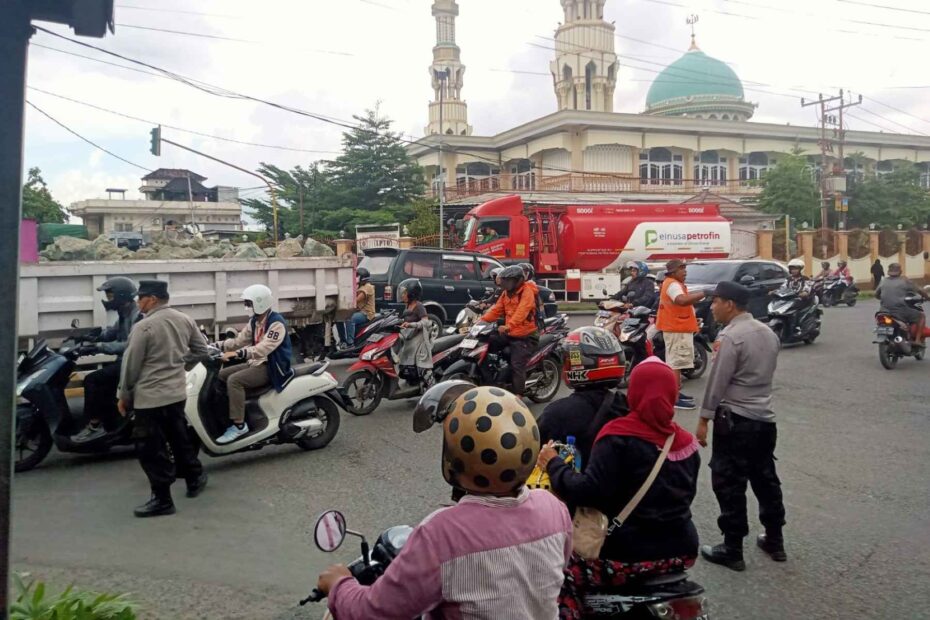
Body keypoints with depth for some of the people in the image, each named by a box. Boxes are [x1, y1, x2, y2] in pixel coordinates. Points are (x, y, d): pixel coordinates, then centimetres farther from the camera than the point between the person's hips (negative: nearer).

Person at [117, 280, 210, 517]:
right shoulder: (185, 320, 3)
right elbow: (202, 350, 12)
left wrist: (124, 396, 1)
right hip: (177, 392, 7)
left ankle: (162, 499, 9)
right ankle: (195, 477, 37)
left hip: (149, 397, -7)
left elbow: (131, 364, -11)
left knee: (153, 449, 2)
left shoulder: (144, 327, -17)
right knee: (179, 437, 24)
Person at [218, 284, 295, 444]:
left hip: (271, 367, -10)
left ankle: (239, 425, -24)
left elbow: (264, 348, -32)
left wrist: (237, 353, -41)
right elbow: (240, 341, 12)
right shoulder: (254, 321, 12)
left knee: (234, 380, -26)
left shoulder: (277, 323, -19)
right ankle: (222, 417, 8)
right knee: (220, 375, 4)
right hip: (256, 363, 10)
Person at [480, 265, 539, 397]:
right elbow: (496, 309, 8)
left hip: (524, 336, -8)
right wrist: (482, 320, -7)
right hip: (510, 334, 9)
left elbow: (521, 312, -29)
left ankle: (518, 396, -9)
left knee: (517, 366, -14)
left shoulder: (526, 292, -13)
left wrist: (508, 326, -43)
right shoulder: (506, 293, 15)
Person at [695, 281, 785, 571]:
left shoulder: (731, 336, -17)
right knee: (766, 479, 18)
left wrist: (704, 419, -11)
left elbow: (718, 381, -16)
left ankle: (732, 550, 6)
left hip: (735, 420, -8)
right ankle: (774, 541, 28)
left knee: (729, 484, 0)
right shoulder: (768, 332, 9)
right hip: (765, 417, 9)